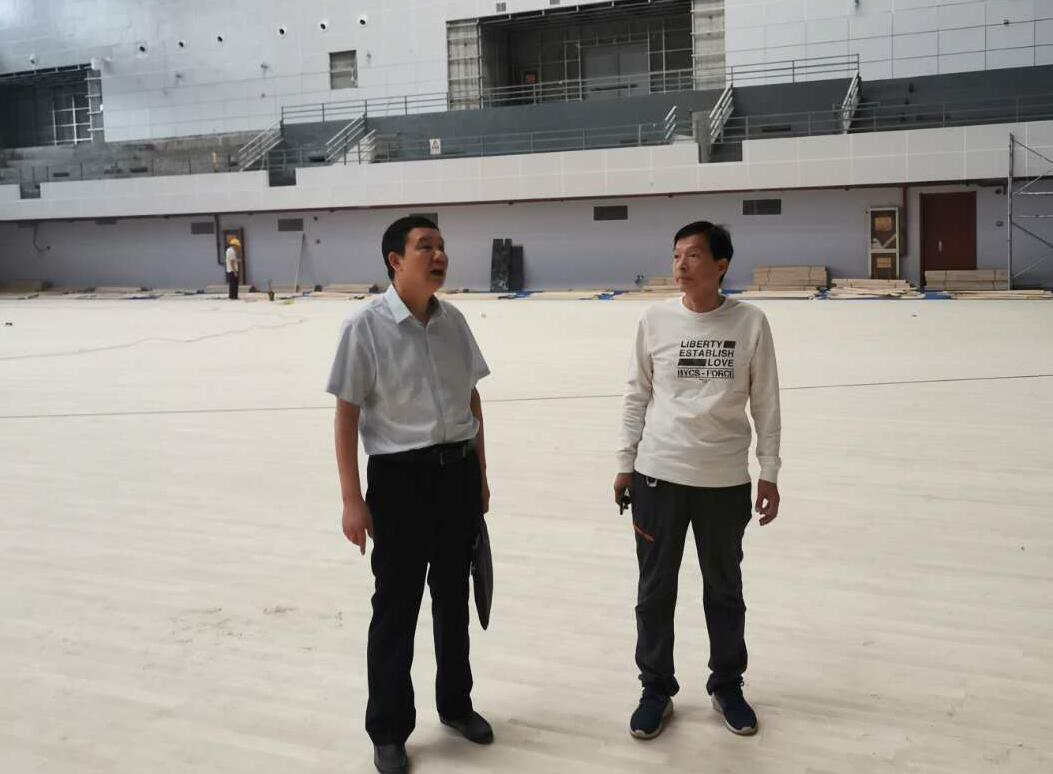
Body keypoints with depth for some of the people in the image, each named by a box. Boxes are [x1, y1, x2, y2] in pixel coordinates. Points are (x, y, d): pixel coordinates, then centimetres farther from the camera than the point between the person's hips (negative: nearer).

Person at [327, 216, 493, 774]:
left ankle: (455, 705, 39)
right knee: (396, 607, 7)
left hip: (458, 472, 5)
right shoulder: (366, 326, -13)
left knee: (454, 597, 18)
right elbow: (347, 415, -10)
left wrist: (480, 476, 13)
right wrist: (352, 499, -11)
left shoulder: (453, 321, 2)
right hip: (400, 477, -5)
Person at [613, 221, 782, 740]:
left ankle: (726, 686, 35)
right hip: (658, 476, 1)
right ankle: (657, 690, 28)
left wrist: (769, 473, 2)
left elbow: (765, 403, 1)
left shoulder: (750, 323, -5)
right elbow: (637, 397, 5)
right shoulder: (655, 320, -3)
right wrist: (625, 464, 5)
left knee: (724, 589, 16)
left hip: (725, 481, 0)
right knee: (655, 591, 10)